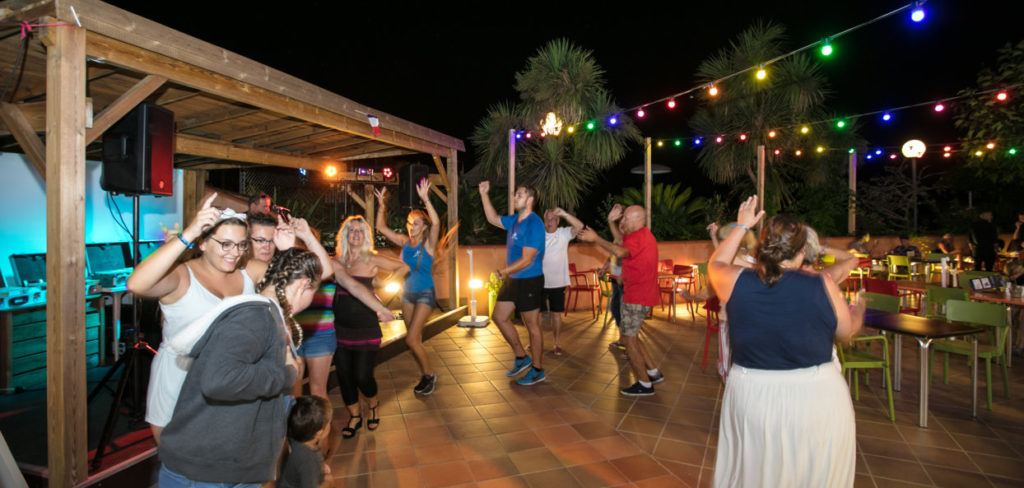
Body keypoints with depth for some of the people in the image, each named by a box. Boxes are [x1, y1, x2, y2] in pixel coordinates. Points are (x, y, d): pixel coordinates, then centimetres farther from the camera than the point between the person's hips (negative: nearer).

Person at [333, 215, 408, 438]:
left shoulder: (372, 259, -4)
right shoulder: (337, 260, 4)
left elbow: (403, 267, 5)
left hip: (366, 326, -3)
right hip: (341, 326, 3)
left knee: (362, 376, -4)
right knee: (343, 374, 6)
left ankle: (373, 405, 30)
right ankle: (355, 416, 30)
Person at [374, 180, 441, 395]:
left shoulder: (428, 243, -10)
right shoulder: (404, 242, 4)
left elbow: (436, 222, -29)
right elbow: (381, 228, 6)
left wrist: (425, 199, -36)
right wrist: (382, 205, -6)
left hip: (424, 293, -6)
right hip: (407, 293, 6)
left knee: (411, 339, -11)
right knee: (415, 340, 12)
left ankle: (429, 374, 9)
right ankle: (425, 376, 28)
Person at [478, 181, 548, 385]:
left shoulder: (533, 224, -20)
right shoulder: (514, 220, 8)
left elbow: (527, 260, -24)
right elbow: (493, 219, 24)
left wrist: (504, 271, -33)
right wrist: (484, 195, 16)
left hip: (529, 281, -9)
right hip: (513, 279, 9)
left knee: (532, 325, 2)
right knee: (499, 316, 14)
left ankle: (538, 370, 17)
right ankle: (521, 357, 27)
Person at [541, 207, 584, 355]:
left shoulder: (564, 234, -4)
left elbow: (579, 226, -21)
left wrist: (564, 214, -34)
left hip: (558, 283, -1)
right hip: (540, 282, 1)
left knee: (556, 313, 9)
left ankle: (556, 343, 21)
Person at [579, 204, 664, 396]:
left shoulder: (639, 237, -18)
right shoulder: (643, 235, 14)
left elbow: (620, 251, -38)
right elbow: (621, 238, 23)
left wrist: (596, 238, -31)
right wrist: (612, 221, 10)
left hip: (637, 297, -10)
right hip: (642, 294, 10)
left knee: (629, 339, -2)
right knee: (630, 336, 19)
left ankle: (644, 384, 7)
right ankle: (653, 373, 24)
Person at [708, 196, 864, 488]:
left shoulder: (737, 282, -11)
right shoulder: (822, 286, -13)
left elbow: (715, 264, 12)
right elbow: (846, 330, 4)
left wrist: (741, 227, 20)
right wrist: (858, 311, 26)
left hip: (751, 397, 1)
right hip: (815, 398, 0)